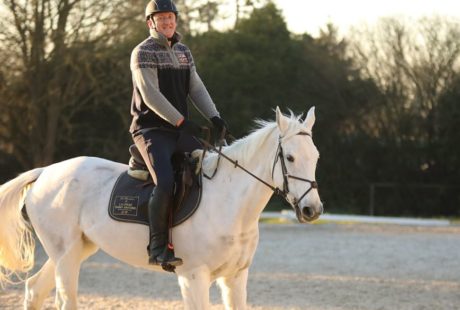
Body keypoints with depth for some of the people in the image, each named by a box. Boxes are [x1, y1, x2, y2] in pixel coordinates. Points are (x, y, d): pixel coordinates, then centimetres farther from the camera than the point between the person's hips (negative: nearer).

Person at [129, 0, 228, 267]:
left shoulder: (184, 52, 17)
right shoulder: (143, 52, -7)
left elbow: (196, 88, 11)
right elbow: (150, 94, -17)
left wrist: (214, 116, -7)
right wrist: (180, 121, -23)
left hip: (180, 130, 8)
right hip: (151, 131, -8)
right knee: (166, 182, -28)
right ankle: (158, 247, -23)